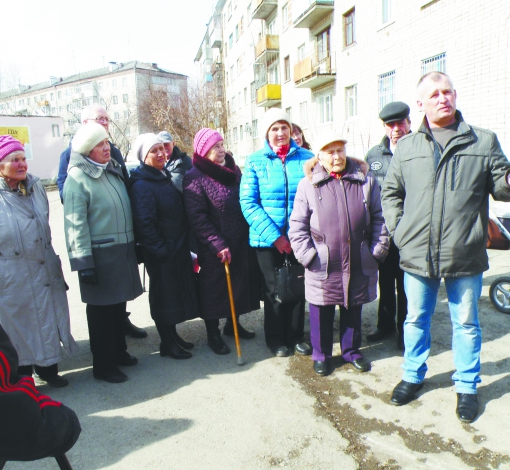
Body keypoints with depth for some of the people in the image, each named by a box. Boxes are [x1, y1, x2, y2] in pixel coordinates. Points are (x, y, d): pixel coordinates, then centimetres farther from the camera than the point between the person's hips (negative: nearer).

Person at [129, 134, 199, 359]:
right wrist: (162, 250, -19)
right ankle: (167, 344, 22)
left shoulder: (165, 177, 11)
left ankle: (173, 335, 34)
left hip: (179, 248, 8)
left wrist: (185, 246, 13)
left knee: (177, 292, 17)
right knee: (164, 295, 5)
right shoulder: (141, 185, -16)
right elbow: (144, 224, -22)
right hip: (161, 253, -8)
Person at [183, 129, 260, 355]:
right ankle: (213, 334, 25)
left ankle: (232, 323, 38)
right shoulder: (194, 178, -11)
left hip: (241, 243, 6)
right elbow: (197, 217, -17)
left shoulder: (233, 169, 9)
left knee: (239, 283, 16)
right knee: (214, 287, 7)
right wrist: (218, 244, -20)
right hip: (213, 250, -6)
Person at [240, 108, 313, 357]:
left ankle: (296, 336, 33)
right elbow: (248, 202, -9)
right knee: (274, 289, 10)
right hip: (268, 239, -1)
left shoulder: (306, 157, 1)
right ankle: (276, 339, 30)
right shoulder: (255, 161, -3)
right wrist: (274, 235, -16)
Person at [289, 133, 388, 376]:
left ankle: (351, 351, 38)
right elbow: (297, 224, -2)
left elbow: (378, 218, 7)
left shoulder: (366, 181, 4)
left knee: (353, 310, 17)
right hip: (322, 265, -2)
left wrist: (378, 249, 2)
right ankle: (321, 354, 30)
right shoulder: (308, 184, -1)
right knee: (321, 312, 10)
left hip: (359, 264, 2)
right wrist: (306, 254, -9)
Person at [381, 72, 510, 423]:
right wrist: (399, 231, 2)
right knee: (416, 319, 16)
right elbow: (391, 193, 12)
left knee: (466, 324, 13)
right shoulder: (407, 146, 8)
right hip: (417, 255, 1)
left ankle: (467, 387, 33)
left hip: (465, 255, -1)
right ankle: (413, 375, 36)